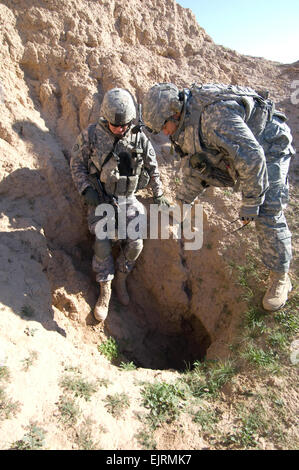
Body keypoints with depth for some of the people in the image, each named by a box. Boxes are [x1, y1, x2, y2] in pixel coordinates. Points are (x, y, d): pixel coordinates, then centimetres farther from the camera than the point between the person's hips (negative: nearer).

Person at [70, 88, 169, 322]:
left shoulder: (139, 137, -3)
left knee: (135, 243, -15)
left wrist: (159, 196, 10)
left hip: (128, 199, 2)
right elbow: (77, 163, 1)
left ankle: (121, 280, 14)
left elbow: (152, 168, 9)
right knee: (103, 243, -20)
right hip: (100, 198, -1)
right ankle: (105, 292, 0)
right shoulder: (91, 134, -7)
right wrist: (86, 190, -13)